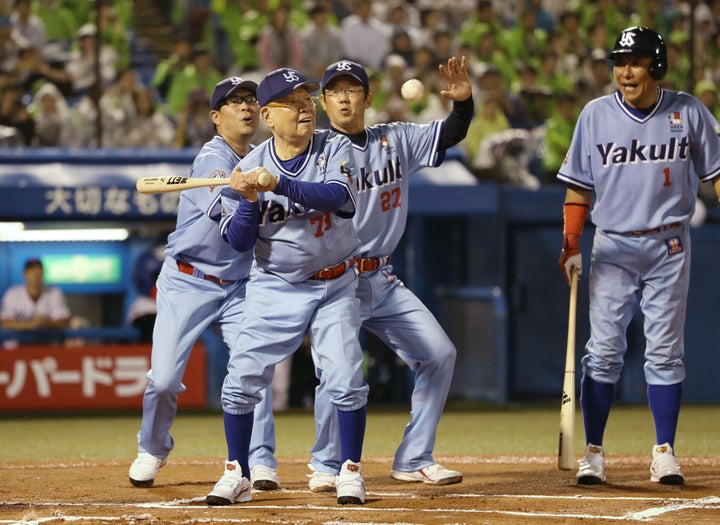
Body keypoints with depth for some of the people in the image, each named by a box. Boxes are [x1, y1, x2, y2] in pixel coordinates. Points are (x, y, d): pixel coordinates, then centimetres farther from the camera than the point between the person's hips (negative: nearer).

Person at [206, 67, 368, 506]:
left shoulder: (335, 151, -6)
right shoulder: (250, 168, -5)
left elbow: (339, 196, -26)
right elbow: (239, 242, -6)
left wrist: (279, 184, -33)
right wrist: (248, 201, -24)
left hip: (335, 288, -1)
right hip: (276, 289, 1)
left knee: (347, 379, -11)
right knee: (242, 379, -5)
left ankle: (350, 472, 5)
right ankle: (237, 476, 9)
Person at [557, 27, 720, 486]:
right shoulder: (596, 115, 2)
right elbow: (579, 186, 5)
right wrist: (571, 246, -2)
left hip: (669, 246, 0)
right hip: (614, 247, 0)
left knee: (665, 353, 1)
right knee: (604, 351, -3)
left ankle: (665, 453, 7)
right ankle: (594, 453, 1)